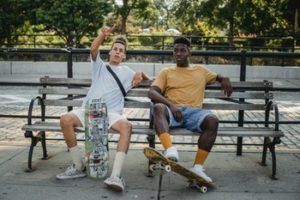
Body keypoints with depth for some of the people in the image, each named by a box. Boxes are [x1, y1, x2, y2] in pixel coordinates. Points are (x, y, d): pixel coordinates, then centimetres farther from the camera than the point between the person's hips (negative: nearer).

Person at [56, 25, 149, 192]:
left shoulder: (126, 72, 24)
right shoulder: (99, 66, 24)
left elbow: (146, 80, 24)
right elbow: (93, 49, 7)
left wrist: (140, 74, -1)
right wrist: (103, 35, -13)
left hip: (111, 113, -1)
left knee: (126, 126, -35)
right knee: (65, 119, -27)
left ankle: (115, 175, -40)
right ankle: (79, 167, -14)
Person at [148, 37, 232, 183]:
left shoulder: (201, 70, 27)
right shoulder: (166, 72, 20)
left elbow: (218, 77, 42)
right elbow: (152, 92, 6)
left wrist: (225, 79, 13)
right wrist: (170, 104, -14)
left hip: (194, 111, 1)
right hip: (172, 110, -1)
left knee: (213, 120, -32)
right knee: (158, 108, -36)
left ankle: (197, 167, -32)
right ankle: (170, 150, -56)